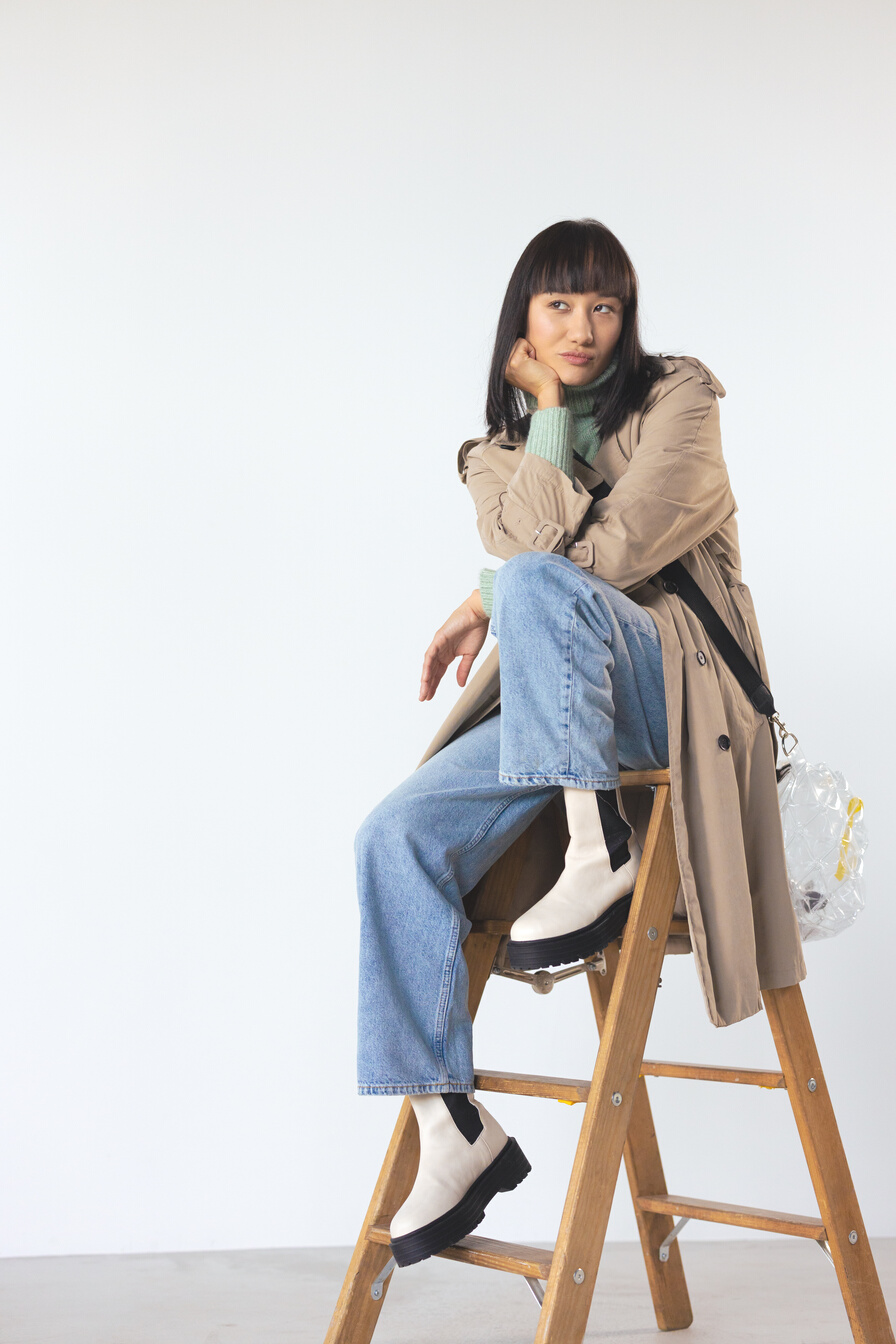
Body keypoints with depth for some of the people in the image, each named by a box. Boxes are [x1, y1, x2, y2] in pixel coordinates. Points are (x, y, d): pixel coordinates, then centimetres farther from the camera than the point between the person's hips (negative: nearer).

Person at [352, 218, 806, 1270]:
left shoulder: (677, 398, 2)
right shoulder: (497, 453, 15)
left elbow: (614, 550, -11)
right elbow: (533, 540, -8)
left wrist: (491, 601, -2)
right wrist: (549, 409, -7)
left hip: (676, 689, -5)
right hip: (554, 708, 5)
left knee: (538, 586, -34)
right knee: (397, 835, -17)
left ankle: (601, 850, -30)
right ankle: (452, 1126, -14)